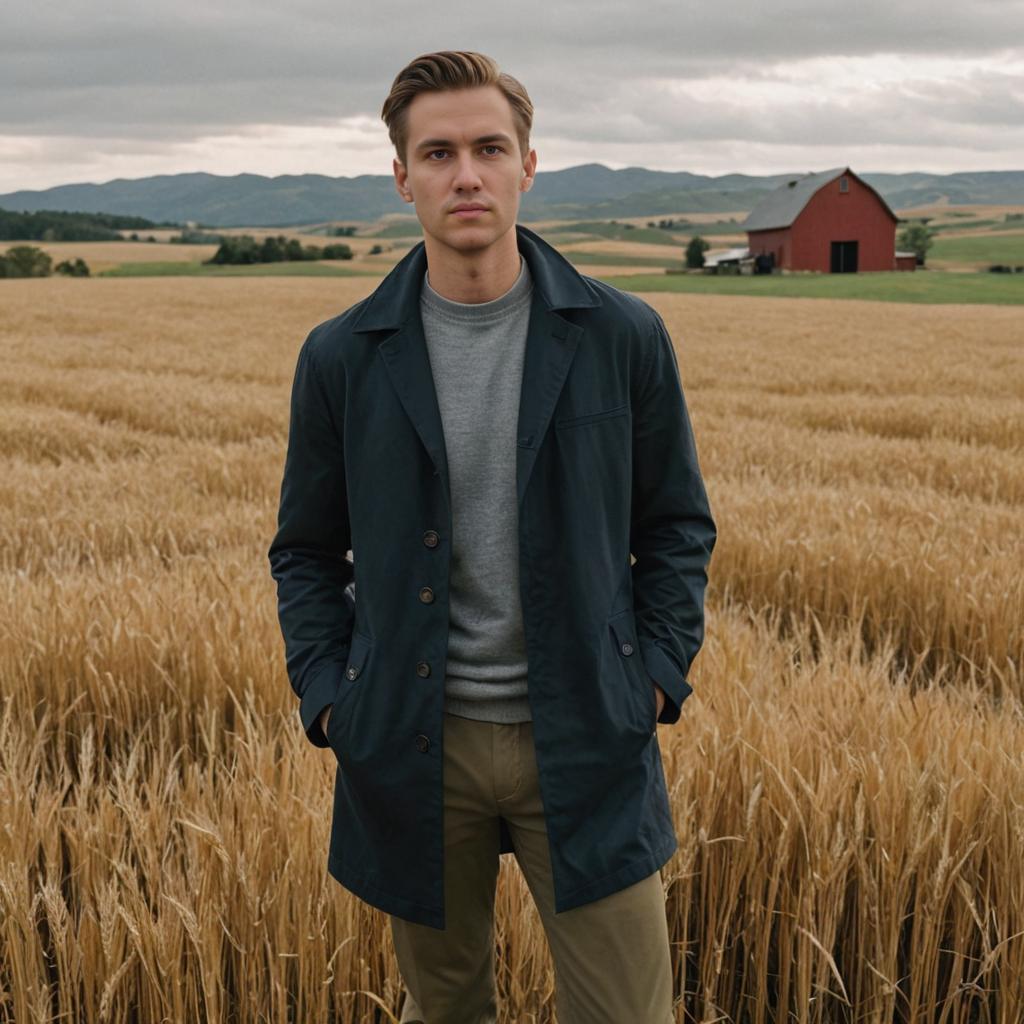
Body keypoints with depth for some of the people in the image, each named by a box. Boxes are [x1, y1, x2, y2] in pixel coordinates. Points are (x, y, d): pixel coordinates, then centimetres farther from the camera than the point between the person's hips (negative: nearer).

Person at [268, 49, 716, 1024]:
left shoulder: (623, 337, -3)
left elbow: (678, 523, 6)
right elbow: (306, 550, 9)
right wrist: (327, 694, -2)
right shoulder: (341, 356, -1)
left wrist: (658, 674, -3)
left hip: (585, 745, -1)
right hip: (416, 747, 1)